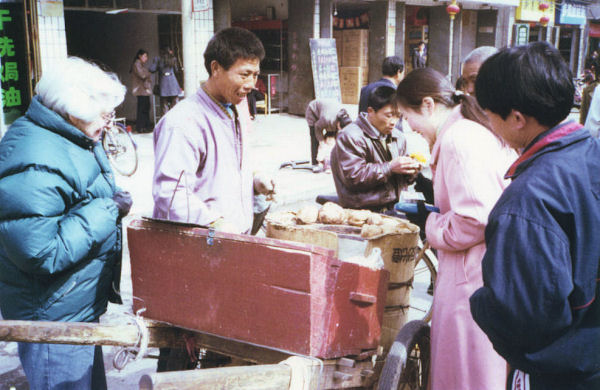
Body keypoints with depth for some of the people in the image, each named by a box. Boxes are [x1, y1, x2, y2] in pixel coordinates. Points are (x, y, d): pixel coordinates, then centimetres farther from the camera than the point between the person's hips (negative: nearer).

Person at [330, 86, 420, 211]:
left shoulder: (397, 137, 17)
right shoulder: (350, 136, -8)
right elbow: (353, 176, -17)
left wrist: (409, 172, 1)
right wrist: (390, 167, -17)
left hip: (394, 208, 7)